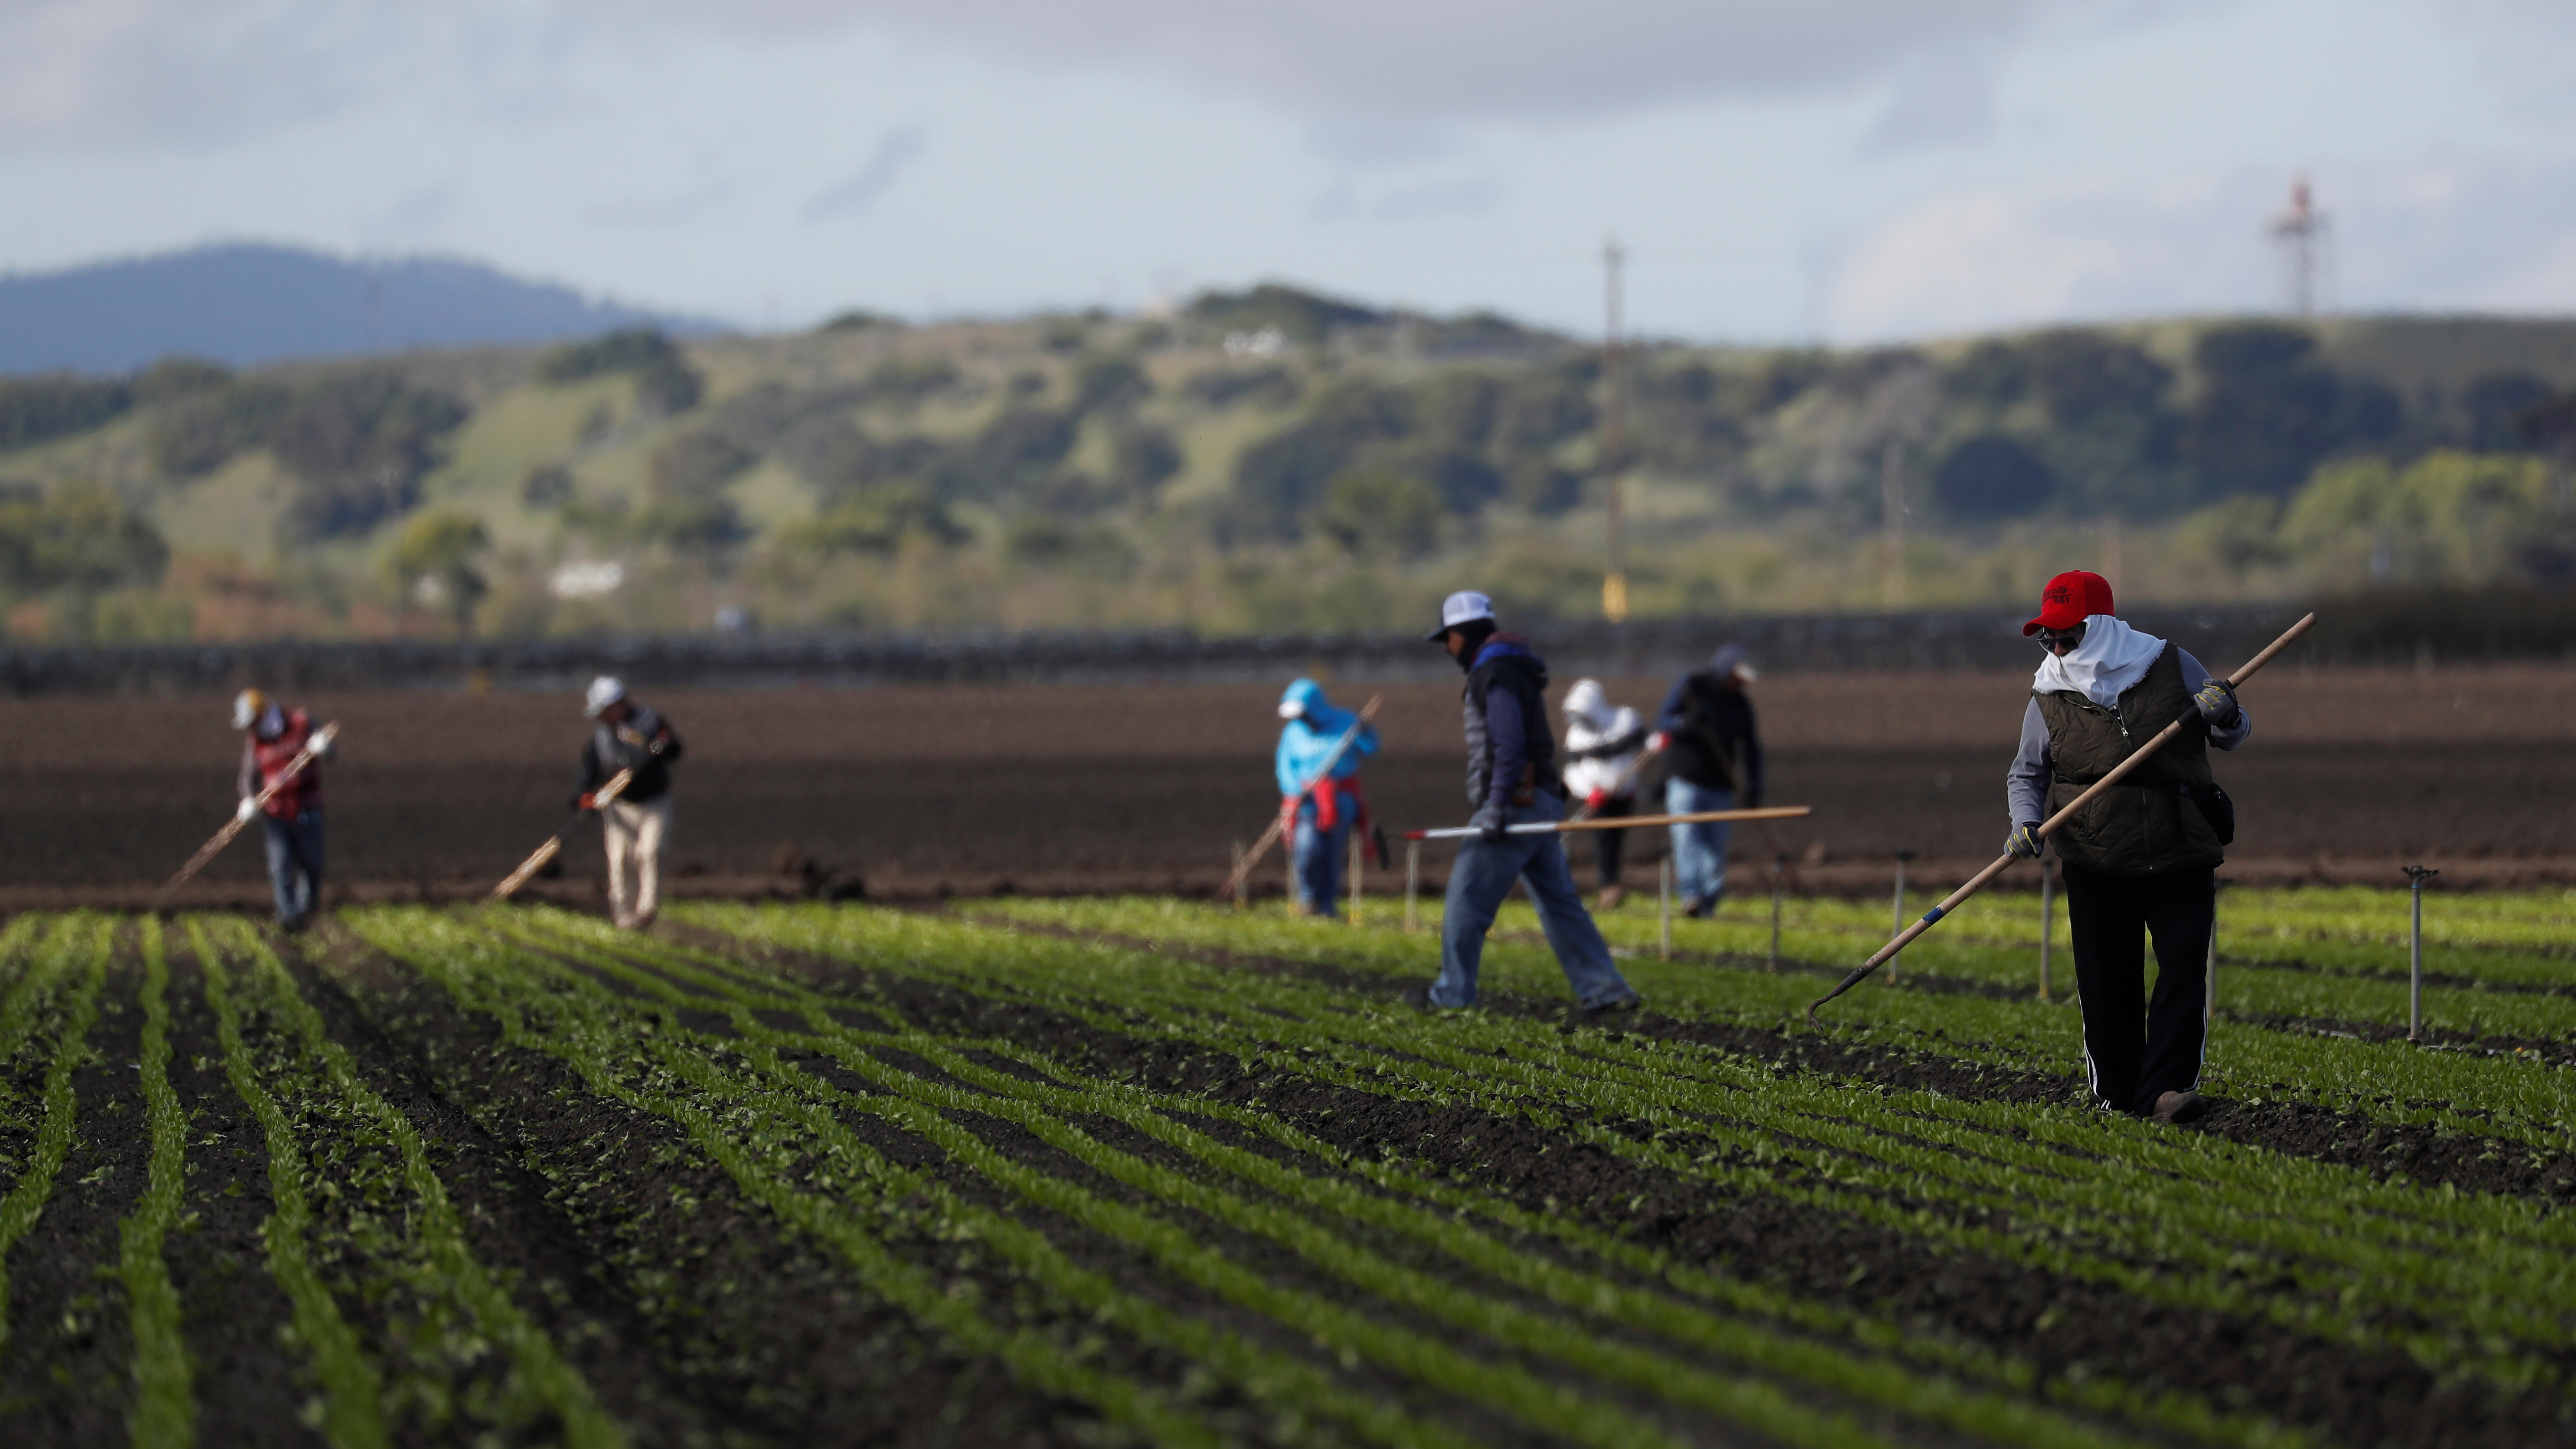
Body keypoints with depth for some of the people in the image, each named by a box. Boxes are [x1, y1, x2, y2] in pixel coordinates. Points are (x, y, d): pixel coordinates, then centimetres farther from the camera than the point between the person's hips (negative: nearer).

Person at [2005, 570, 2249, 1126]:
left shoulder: (2172, 667, 4)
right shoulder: (2049, 697, 6)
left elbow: (2234, 735, 11)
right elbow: (2027, 773, 14)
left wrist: (2224, 712, -12)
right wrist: (2025, 823, -5)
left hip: (2183, 857, -1)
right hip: (2097, 866, 1)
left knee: (2183, 971, -11)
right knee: (2106, 982, 2)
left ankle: (2168, 1087, -12)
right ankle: (2117, 1097, 14)